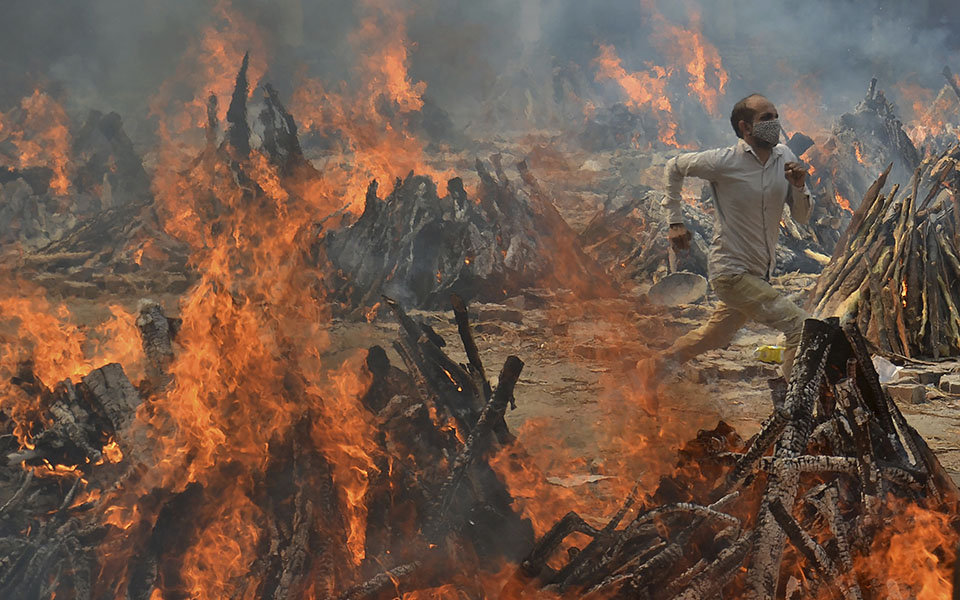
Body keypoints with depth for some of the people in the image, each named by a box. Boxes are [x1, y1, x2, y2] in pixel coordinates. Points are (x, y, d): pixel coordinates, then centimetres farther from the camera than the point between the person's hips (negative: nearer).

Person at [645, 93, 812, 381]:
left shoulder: (784, 156, 2)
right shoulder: (725, 161, -14)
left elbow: (803, 216, 5)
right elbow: (675, 166, 3)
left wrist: (799, 186, -16)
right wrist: (675, 221, 1)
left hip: (759, 273, 7)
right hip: (732, 270, -7)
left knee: (715, 337, 23)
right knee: (801, 327, -16)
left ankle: (654, 366, 41)